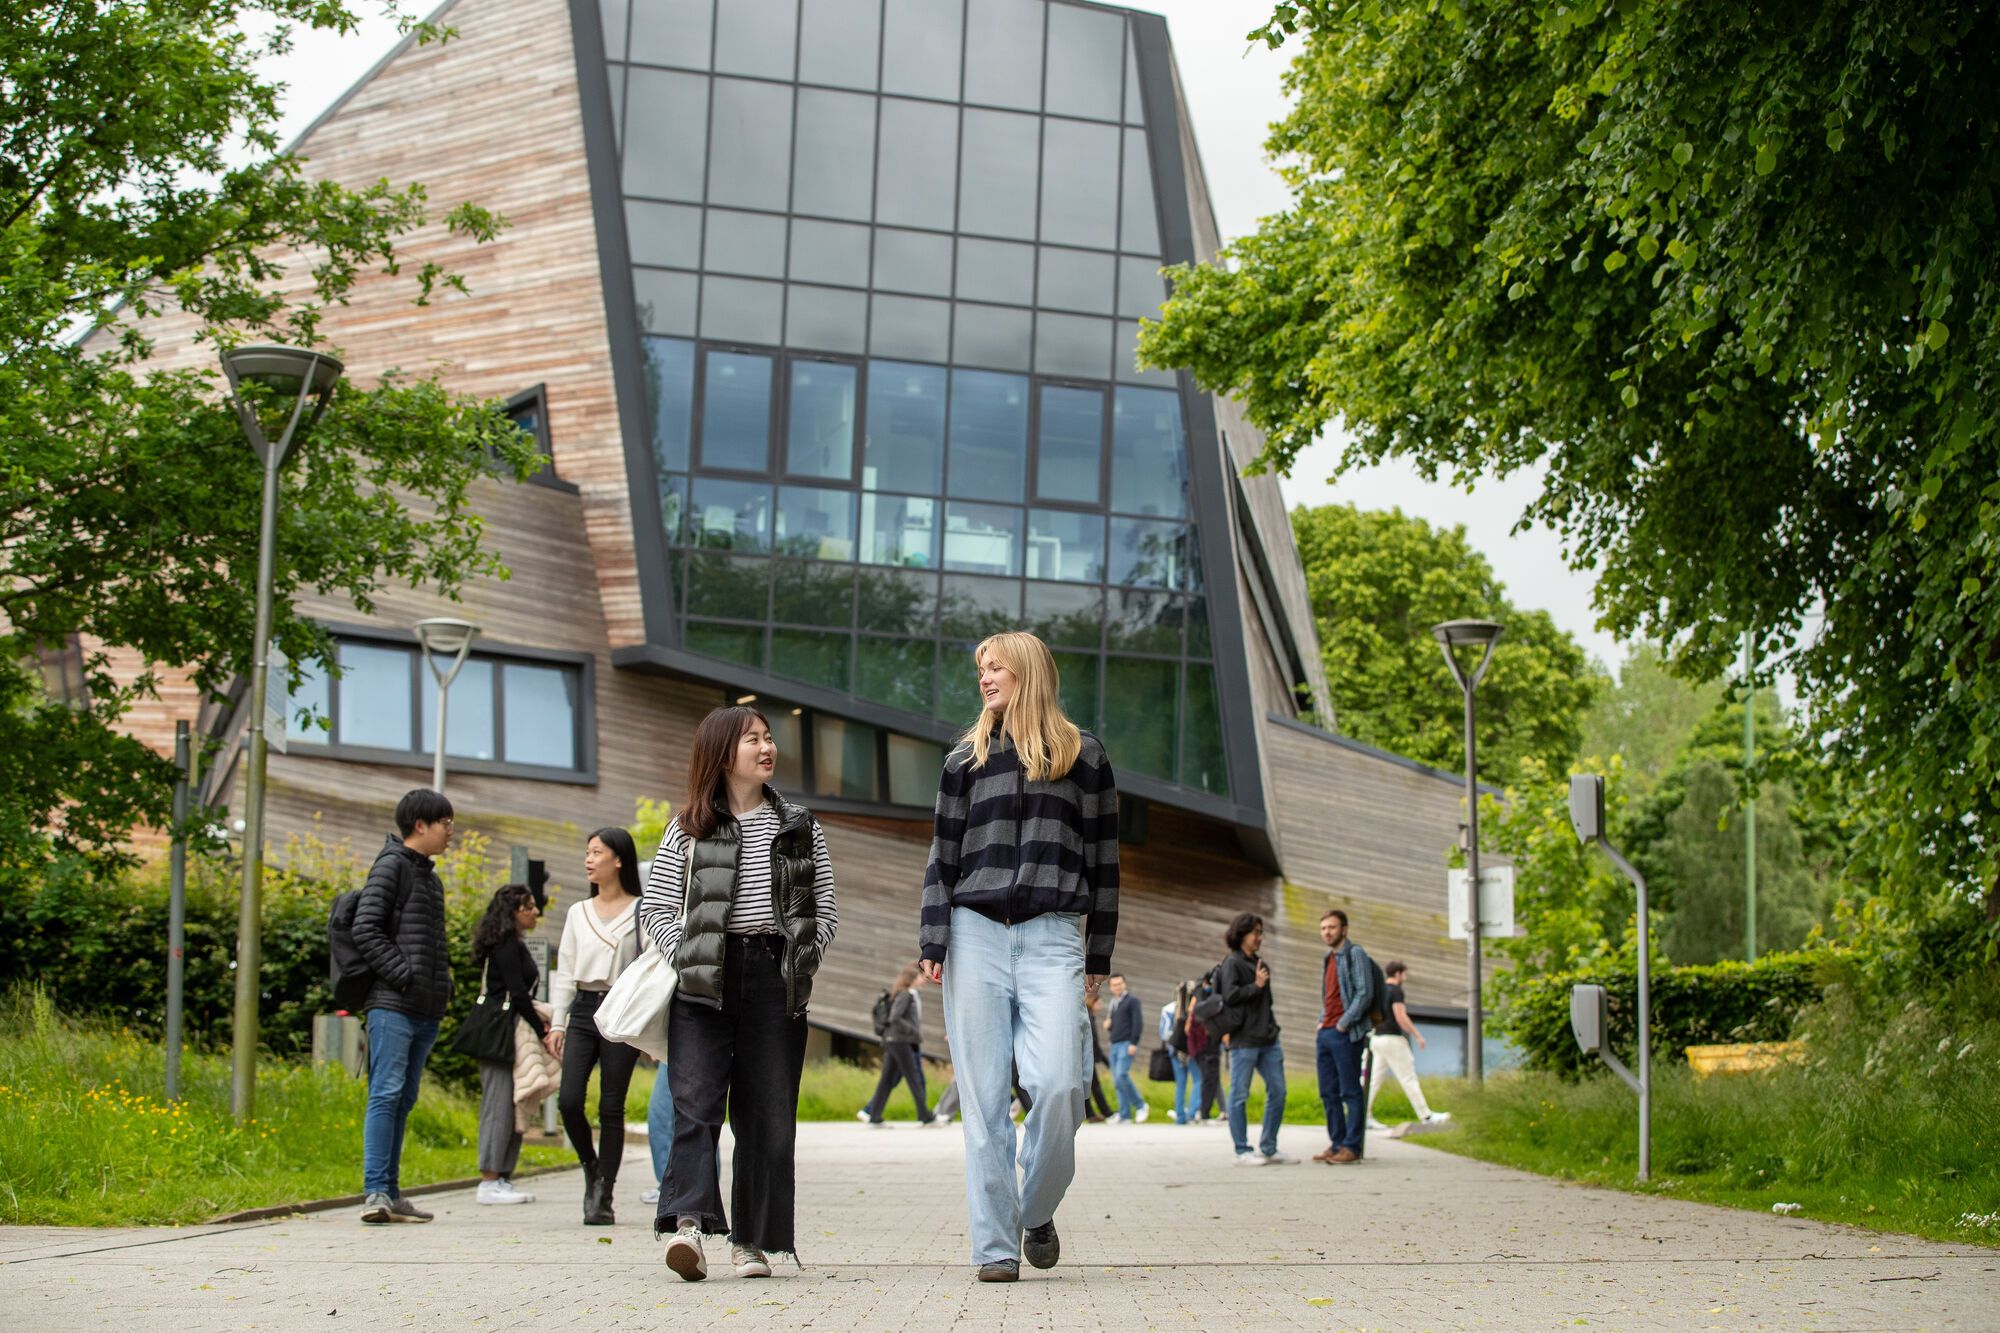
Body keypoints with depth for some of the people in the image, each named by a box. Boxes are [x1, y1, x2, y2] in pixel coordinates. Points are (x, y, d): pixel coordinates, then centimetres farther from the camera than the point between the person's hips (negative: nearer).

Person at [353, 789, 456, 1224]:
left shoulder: (430, 876, 22)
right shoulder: (392, 864, -4)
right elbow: (366, 929, -13)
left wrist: (444, 988, 13)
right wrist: (404, 975, -16)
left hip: (426, 1010, 9)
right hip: (393, 1006, -9)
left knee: (404, 1099, 9)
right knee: (387, 1093, -13)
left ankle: (391, 1193, 12)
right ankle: (375, 1192, -16)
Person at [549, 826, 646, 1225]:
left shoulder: (640, 912, 1)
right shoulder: (578, 913, 15)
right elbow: (565, 972, 15)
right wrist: (557, 1023, 7)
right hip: (583, 1011, 4)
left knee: (611, 1108, -3)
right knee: (569, 1100, -10)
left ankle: (604, 1197, 3)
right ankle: (592, 1170, 14)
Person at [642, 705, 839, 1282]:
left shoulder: (800, 827, 14)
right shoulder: (689, 829, 8)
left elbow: (825, 910, 15)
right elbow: (655, 908, 7)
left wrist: (801, 962, 1)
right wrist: (685, 959, -6)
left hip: (776, 980, 2)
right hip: (704, 981, -2)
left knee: (769, 1114, 1)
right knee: (695, 1102, -14)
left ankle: (754, 1240, 7)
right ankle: (687, 1223, -26)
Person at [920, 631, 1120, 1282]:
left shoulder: (1082, 756, 10)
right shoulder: (967, 758, 15)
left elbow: (1102, 858, 11)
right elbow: (944, 855, 13)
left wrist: (1099, 956, 7)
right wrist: (933, 942, 3)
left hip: (1052, 936, -2)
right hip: (976, 935, 2)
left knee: (1057, 1083, -17)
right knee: (983, 1098, -3)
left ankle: (1037, 1214, 6)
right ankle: (994, 1245, 0)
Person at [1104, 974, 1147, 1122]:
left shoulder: (1132, 1001, -1)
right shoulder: (1113, 1003, 21)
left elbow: (1138, 1023, -10)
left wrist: (1133, 1043, -18)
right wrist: (1108, 1025, 7)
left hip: (1127, 1044, -8)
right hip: (1114, 1045, 8)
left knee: (1121, 1075, -22)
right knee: (1117, 1082, 2)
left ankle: (1140, 1106, -10)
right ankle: (1125, 1117, 2)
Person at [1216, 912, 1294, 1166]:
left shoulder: (1259, 964, 19)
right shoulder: (1232, 963, -5)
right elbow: (1229, 996, -14)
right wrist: (1256, 986, -13)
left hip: (1267, 1039, 8)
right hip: (1244, 1040, -8)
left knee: (1277, 1091, 6)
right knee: (1240, 1095, -2)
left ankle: (1269, 1149, 13)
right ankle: (1243, 1152, 2)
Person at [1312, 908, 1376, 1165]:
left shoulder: (1355, 954, -5)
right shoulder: (1328, 959, 20)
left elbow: (1365, 993, -13)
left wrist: (1344, 1023, -15)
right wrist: (1321, 1024, 14)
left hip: (1346, 1034, -8)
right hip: (1326, 1033, 9)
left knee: (1350, 1092, -6)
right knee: (1328, 1093, 9)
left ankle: (1352, 1147, -5)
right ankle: (1337, 1144, 14)